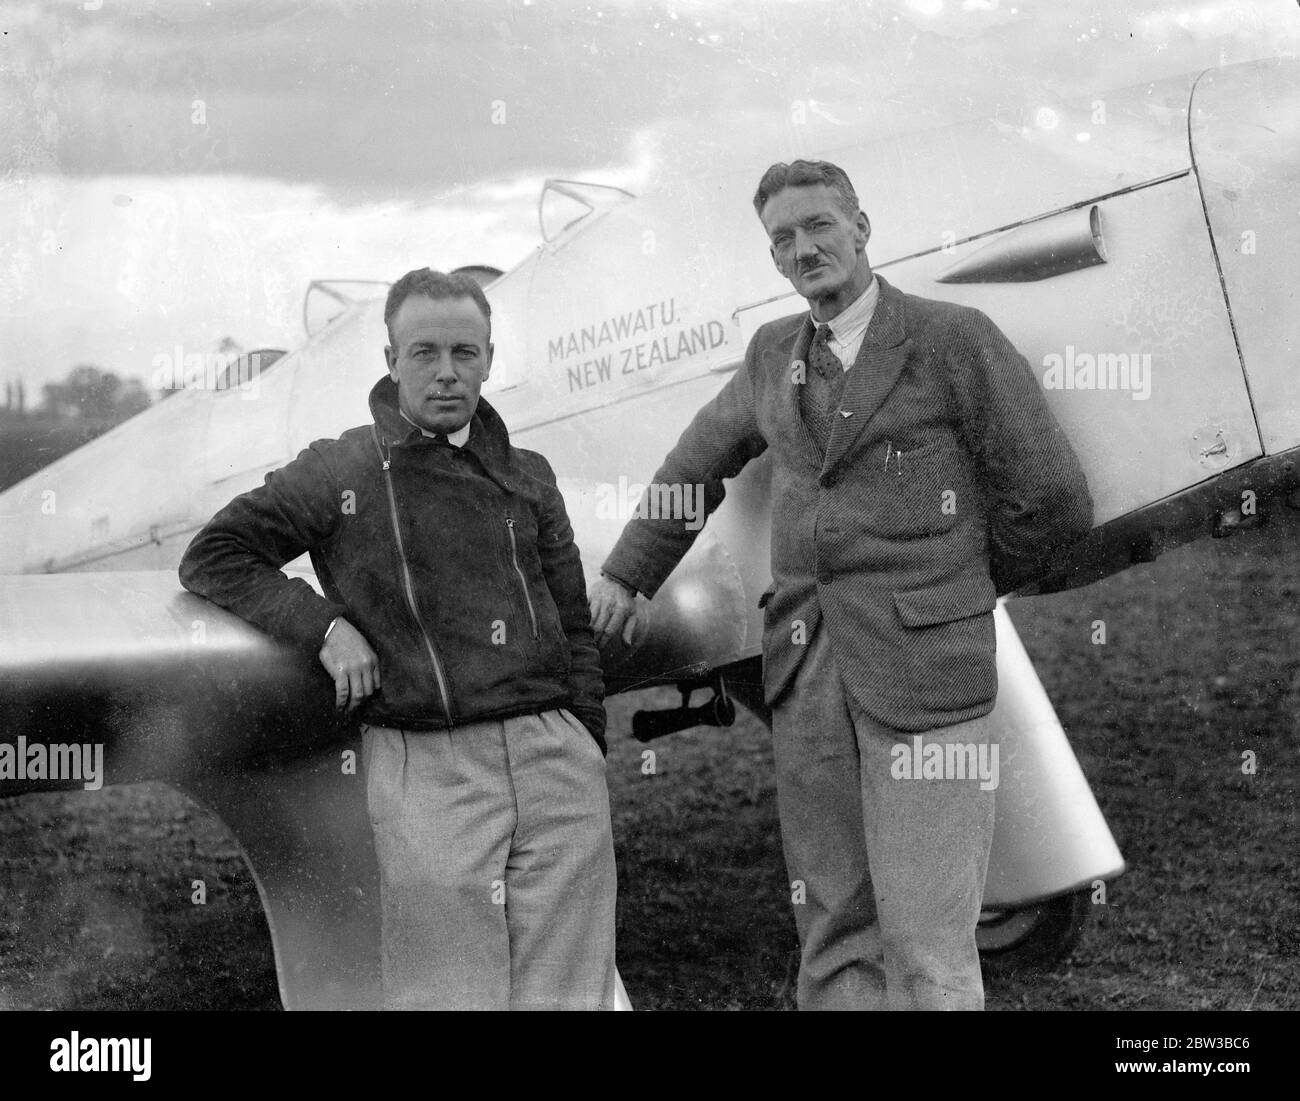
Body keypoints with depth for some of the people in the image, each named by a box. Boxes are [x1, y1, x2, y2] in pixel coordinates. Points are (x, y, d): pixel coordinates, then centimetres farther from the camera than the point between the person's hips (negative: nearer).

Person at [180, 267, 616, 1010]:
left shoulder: (528, 477, 14)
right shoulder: (339, 473, 4)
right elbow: (212, 558, 8)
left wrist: (589, 759, 12)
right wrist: (325, 625, -3)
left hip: (554, 760, 3)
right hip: (424, 773, -3)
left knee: (568, 993, 4)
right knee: (451, 994, 0)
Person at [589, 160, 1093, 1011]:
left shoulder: (955, 340, -1)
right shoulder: (773, 356, 15)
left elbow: (1054, 501, 1)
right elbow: (697, 465, 31)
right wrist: (625, 573, 29)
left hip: (922, 663, -5)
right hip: (806, 671, 5)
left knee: (924, 948, -8)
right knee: (832, 937, 7)